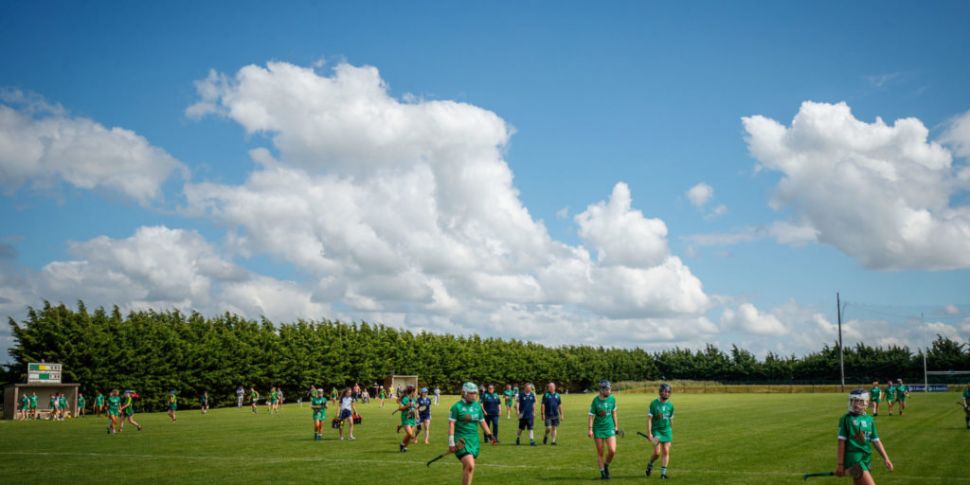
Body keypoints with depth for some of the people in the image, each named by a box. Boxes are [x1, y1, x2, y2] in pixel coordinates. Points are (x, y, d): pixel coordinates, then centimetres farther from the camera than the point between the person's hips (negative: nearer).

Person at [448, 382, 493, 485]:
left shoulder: (477, 406, 11)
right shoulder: (457, 406, -7)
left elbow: (482, 422, 22)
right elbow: (451, 424, -9)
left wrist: (489, 435, 18)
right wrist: (451, 443, -14)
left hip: (474, 440, 6)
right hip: (461, 441, -6)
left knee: (468, 467, 9)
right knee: (470, 466, -19)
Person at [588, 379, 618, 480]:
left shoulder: (612, 399, -1)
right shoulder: (595, 401, -12)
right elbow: (591, 415, -9)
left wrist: (616, 425, 14)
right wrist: (590, 429, -14)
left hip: (609, 428, 2)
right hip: (598, 429, -2)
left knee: (612, 451, -10)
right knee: (600, 453, 3)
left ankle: (606, 465, 18)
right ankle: (602, 472, 18)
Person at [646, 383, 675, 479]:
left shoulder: (670, 405, 5)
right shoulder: (654, 404, -7)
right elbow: (649, 419, -8)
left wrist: (671, 431, 20)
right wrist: (649, 433, -14)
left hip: (667, 430, 3)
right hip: (656, 430, -3)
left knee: (666, 452, -3)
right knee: (657, 452, -9)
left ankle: (663, 472, 4)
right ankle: (650, 465, 20)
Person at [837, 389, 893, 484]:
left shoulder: (869, 419, 10)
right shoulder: (846, 419, -5)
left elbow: (876, 441, 16)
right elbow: (842, 442, -5)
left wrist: (886, 458, 10)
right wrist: (840, 464, -6)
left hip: (867, 458, 6)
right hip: (853, 457, -6)